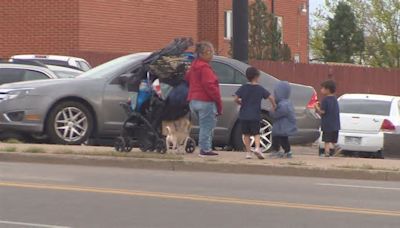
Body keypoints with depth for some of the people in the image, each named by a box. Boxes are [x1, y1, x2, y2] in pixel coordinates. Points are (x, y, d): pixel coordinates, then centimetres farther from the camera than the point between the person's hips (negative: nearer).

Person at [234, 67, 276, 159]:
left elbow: (236, 99, -4)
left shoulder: (243, 88, 1)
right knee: (256, 133, 7)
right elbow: (270, 97, -5)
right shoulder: (260, 89, -1)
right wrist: (274, 105, 12)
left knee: (246, 134, 10)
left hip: (244, 115, 1)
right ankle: (257, 148, -16)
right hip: (255, 116, -1)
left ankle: (248, 152, 8)